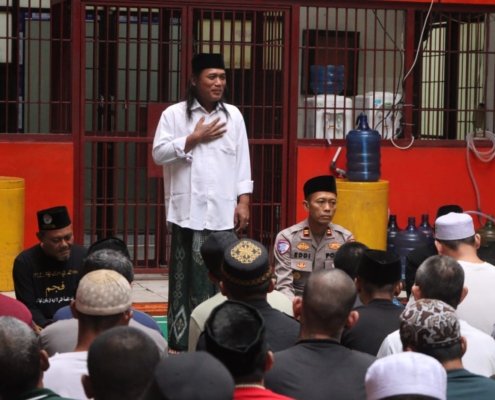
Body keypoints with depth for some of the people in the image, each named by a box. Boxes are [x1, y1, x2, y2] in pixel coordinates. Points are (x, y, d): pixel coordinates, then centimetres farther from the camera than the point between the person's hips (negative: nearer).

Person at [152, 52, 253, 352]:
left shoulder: (233, 115, 10)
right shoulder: (174, 114, 2)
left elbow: (242, 161, 10)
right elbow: (159, 153, -5)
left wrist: (243, 202, 4)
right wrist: (194, 139, -9)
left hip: (224, 210, 2)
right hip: (189, 209, -2)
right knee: (187, 274, -1)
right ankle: (181, 340, 5)